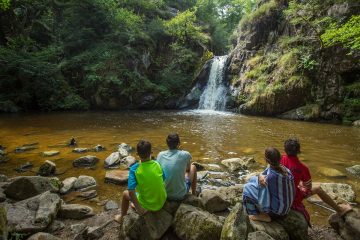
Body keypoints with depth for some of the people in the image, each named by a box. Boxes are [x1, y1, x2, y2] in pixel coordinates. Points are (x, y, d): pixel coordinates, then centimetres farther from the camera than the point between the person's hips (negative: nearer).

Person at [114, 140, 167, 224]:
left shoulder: (134, 168, -20)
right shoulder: (157, 164, -11)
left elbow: (131, 192, -24)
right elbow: (163, 180, 3)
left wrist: (138, 208, -14)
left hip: (148, 205, -4)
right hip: (161, 202, 4)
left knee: (125, 193, 22)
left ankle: (121, 217, 40)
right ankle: (138, 205, 53)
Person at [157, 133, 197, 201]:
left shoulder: (160, 155, -8)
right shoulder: (185, 155, -17)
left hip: (164, 194, 4)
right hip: (181, 195, -3)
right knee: (193, 167, 18)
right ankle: (194, 194, 36)